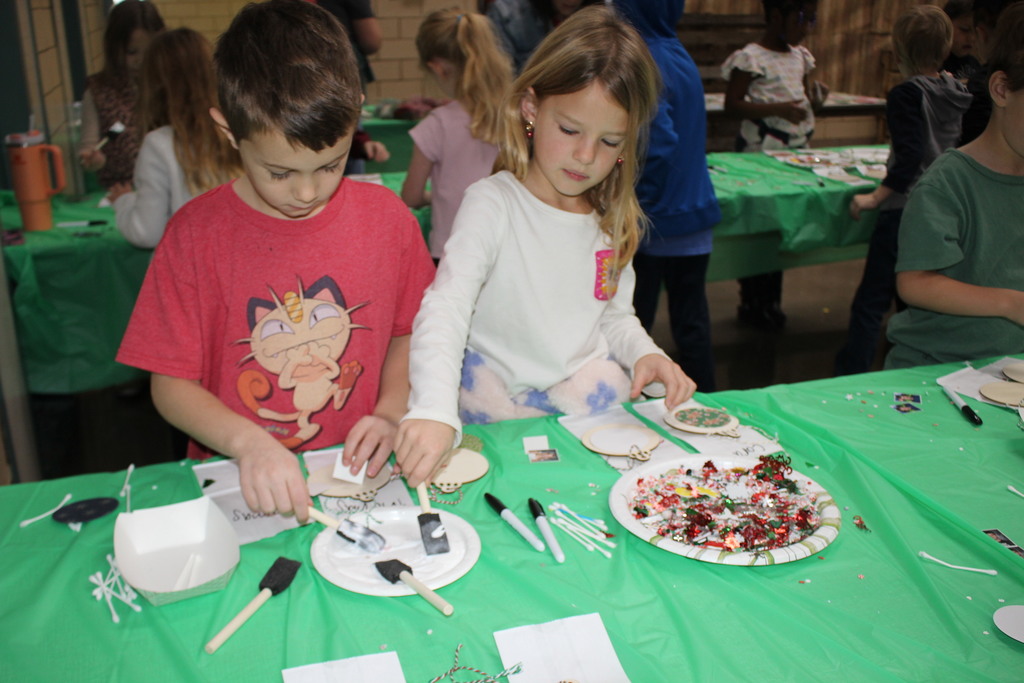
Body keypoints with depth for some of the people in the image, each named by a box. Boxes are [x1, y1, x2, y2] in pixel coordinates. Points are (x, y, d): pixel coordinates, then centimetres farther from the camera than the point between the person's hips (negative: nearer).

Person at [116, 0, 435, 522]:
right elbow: (170, 384, -3)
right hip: (242, 483, 1)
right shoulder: (196, 233, -6)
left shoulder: (385, 216, -2)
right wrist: (248, 443, -20)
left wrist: (392, 411, -6)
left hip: (358, 475, 0)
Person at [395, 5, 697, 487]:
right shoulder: (493, 204, -13)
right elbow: (445, 309, -25)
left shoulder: (613, 221, 7)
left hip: (589, 396, 4)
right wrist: (435, 410, -41)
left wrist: (645, 354, -3)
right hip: (497, 401, -3)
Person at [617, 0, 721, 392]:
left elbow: (660, 143, -25)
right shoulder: (681, 56, 10)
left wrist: (633, 202, -14)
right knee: (692, 320, 15)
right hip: (695, 214, 8)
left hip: (656, 220, -7)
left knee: (633, 323, 6)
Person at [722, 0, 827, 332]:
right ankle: (752, 302, 11)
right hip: (760, 151, -7)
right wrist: (778, 109, -24)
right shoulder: (751, 58, -11)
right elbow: (732, 104, -15)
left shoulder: (801, 57, 13)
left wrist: (814, 98, -1)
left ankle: (770, 300, 22)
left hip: (797, 151, 8)